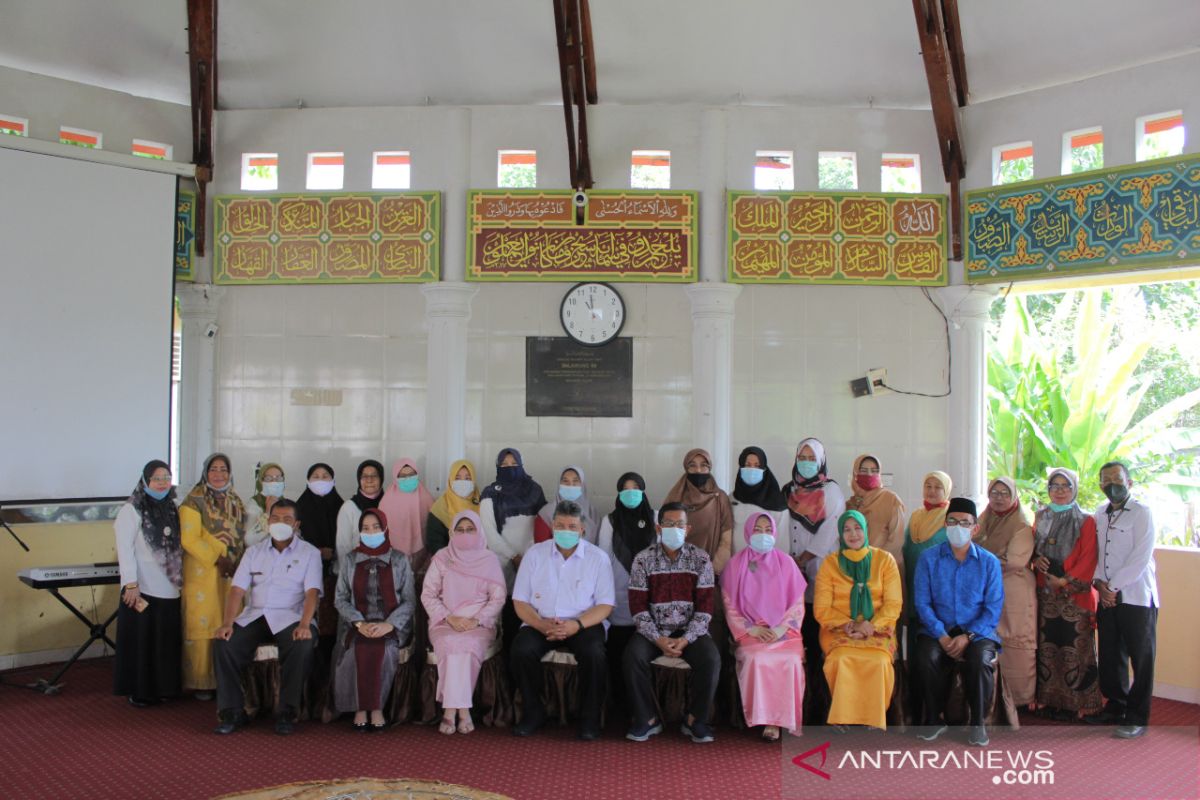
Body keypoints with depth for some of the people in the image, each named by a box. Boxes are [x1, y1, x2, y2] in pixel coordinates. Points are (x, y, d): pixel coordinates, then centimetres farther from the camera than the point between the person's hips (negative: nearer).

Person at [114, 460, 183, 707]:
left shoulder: (172, 510, 12)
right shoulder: (131, 510, -7)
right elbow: (125, 549, -12)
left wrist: (180, 579, 10)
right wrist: (131, 584, -18)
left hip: (168, 588, 6)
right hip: (142, 588, -5)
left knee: (166, 641, 9)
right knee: (139, 641, 2)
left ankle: (161, 688, 20)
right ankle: (138, 691, 12)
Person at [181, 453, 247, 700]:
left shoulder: (235, 501, 15)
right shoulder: (194, 501, -5)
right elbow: (189, 540, -12)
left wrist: (241, 563, 3)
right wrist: (218, 560, -16)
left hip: (231, 574, 5)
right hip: (203, 574, -5)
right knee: (202, 625, -3)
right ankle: (200, 682, 6)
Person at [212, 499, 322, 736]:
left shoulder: (309, 553, 6)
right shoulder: (255, 552, 16)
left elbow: (312, 592, -7)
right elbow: (237, 590, 6)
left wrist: (304, 625, -24)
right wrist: (228, 622, -11)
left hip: (290, 618, -3)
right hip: (254, 616, 3)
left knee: (302, 646, -33)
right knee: (225, 643, -23)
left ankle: (286, 713, -19)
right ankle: (232, 712, -11)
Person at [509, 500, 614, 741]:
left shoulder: (598, 558, 2)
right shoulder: (535, 554, 6)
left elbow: (605, 605, -2)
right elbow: (520, 601, 3)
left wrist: (577, 625, -20)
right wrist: (541, 624, -16)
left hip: (583, 623, -1)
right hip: (540, 622, 2)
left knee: (594, 654, -32)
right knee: (521, 651, -28)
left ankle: (589, 718, -10)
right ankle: (533, 712, -4)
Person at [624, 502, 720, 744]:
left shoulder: (700, 559, -1)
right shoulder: (643, 560, -2)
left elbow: (705, 606, -5)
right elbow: (638, 607, -5)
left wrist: (686, 639, -16)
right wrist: (658, 639, -17)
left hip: (690, 631, 0)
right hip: (653, 631, 0)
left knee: (711, 659, -27)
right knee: (632, 657, -28)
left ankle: (695, 720, -6)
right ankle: (647, 719, -9)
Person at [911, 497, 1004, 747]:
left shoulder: (989, 562, 4)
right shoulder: (929, 558, 4)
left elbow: (993, 608, -2)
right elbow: (922, 602, -2)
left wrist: (968, 636, -16)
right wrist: (941, 635, -16)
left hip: (977, 632, 0)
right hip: (938, 629, 0)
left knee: (980, 660, -32)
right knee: (926, 659, -30)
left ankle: (977, 722, -7)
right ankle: (933, 719, -6)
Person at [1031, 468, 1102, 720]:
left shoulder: (1085, 521, -3)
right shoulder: (1041, 517, 12)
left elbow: (1088, 558, -8)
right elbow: (1031, 548, 19)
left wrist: (1066, 580, -13)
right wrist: (1036, 559, -3)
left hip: (1074, 594, -4)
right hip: (1045, 593, 4)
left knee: (1073, 647, -4)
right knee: (1046, 645, 5)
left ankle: (1073, 702, 4)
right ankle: (1049, 698, 13)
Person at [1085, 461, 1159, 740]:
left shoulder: (1141, 512, -8)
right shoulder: (1100, 514, 13)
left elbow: (1141, 557, -14)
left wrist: (1113, 586, -13)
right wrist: (1099, 583, -4)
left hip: (1136, 597, -6)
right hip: (1107, 598, 6)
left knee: (1141, 659, 0)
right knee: (1110, 656, 12)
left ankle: (1137, 718, 8)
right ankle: (1115, 707, 26)